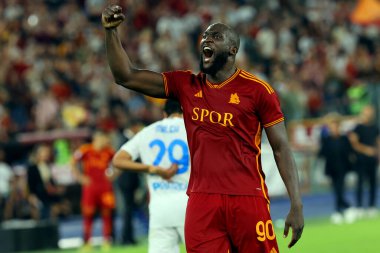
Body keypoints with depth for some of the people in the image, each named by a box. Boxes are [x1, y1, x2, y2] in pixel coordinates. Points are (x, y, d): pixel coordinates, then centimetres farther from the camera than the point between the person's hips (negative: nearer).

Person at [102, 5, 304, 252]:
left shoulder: (257, 90, -1)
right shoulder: (185, 85, 11)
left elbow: (281, 148, 0)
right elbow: (126, 76, 11)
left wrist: (297, 205, -6)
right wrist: (111, 31, -1)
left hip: (248, 200, -3)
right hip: (202, 201, 3)